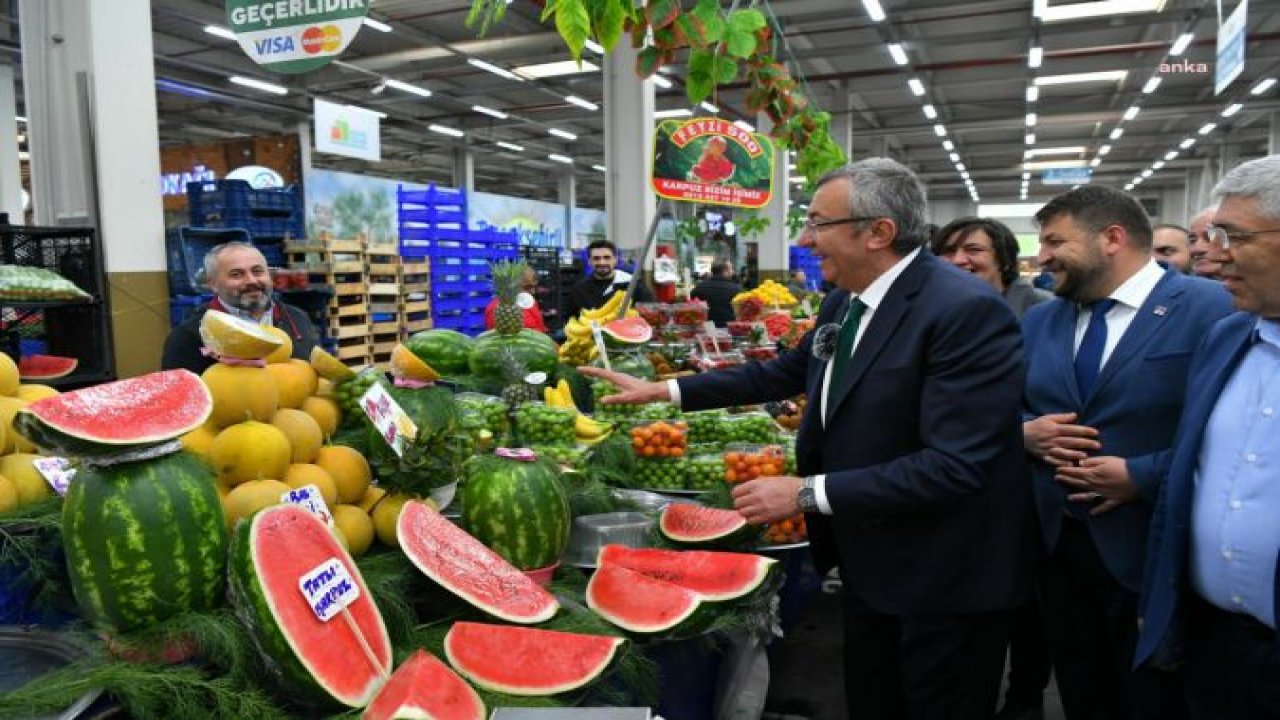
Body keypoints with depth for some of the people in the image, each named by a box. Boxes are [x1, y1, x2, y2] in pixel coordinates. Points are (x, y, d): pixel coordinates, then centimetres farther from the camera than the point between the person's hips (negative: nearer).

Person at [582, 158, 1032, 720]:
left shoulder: (967, 311, -25)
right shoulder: (844, 303, 1)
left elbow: (955, 465, -30)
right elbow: (784, 373, 15)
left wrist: (807, 494, -26)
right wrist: (664, 390, 13)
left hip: (942, 581, -8)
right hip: (868, 563, 8)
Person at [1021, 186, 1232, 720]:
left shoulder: (1214, 309, -12)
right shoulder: (1037, 321, 8)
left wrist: (1142, 477, -20)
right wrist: (1025, 433, -8)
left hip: (1152, 549, -5)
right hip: (1055, 542, 5)